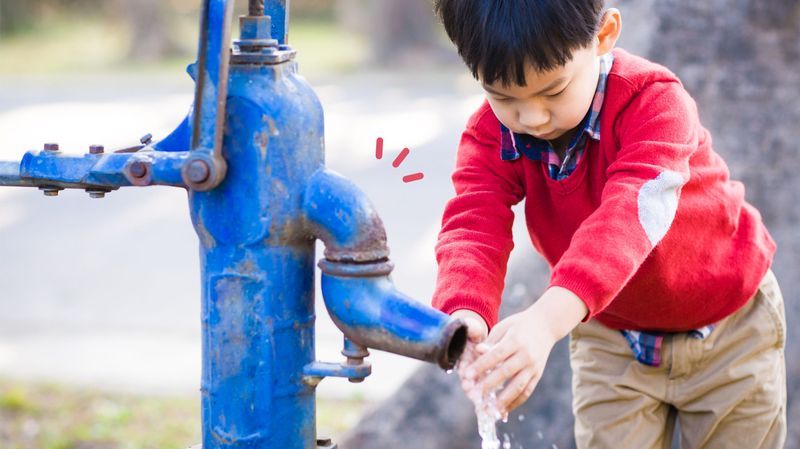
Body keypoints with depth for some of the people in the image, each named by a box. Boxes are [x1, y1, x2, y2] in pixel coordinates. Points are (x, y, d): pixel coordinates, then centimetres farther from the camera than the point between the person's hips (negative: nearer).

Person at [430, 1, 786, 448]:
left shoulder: (654, 100, -32)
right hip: (610, 334, 3)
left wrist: (549, 319, -64)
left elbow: (630, 215, -47)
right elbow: (475, 225, -31)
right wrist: (464, 314, -56)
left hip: (727, 326, -3)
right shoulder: (491, 134, -18)